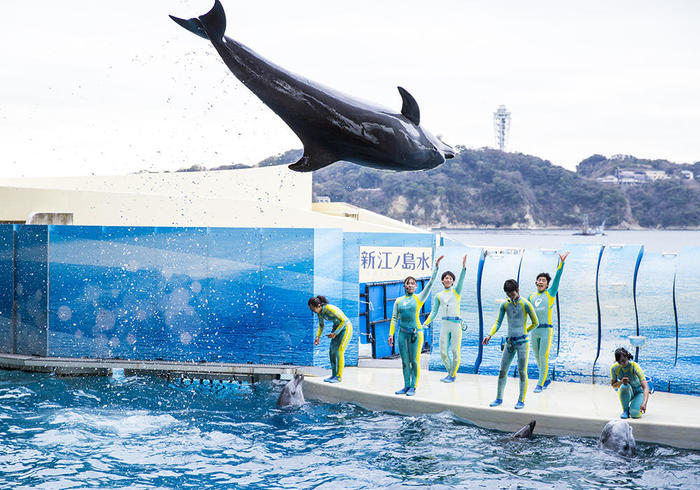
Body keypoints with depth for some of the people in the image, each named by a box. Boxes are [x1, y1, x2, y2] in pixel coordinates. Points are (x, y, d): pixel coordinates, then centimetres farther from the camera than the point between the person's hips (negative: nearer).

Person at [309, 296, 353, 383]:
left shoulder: (330, 309, -32)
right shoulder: (319, 311, -7)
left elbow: (344, 320, -27)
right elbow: (321, 324, 10)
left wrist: (335, 333, -26)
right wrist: (318, 337, -1)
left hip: (346, 328, -8)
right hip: (337, 327, 8)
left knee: (339, 352, -11)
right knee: (331, 352, 3)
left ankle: (339, 377, -5)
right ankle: (334, 375, 10)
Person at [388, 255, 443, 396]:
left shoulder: (419, 298, 3)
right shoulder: (399, 301, 12)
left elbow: (430, 284, -3)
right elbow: (394, 318, 13)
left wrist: (436, 266, -10)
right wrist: (391, 334, 5)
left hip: (415, 333, -3)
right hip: (402, 333, 3)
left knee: (414, 361, -3)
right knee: (405, 362, 6)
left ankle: (413, 387, 1)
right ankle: (406, 386, 13)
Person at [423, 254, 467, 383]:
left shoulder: (456, 291, 4)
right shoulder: (439, 296, 12)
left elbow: (461, 281, -13)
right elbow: (434, 312, 14)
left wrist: (464, 267, -28)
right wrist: (425, 324, 4)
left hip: (456, 324, -3)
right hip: (444, 325, 3)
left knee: (455, 351, -2)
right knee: (443, 352, 2)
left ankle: (452, 375, 9)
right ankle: (450, 372, 20)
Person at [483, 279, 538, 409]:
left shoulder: (525, 304, -6)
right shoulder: (505, 305, 7)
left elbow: (535, 323, 3)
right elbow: (498, 323, 6)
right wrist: (489, 335, -9)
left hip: (522, 342, -4)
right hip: (510, 342, 4)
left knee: (522, 372, -2)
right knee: (502, 371, 4)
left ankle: (521, 400, 6)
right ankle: (499, 398, 15)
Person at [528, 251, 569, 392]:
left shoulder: (550, 293, 2)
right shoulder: (532, 297, 14)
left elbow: (557, 278, -8)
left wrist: (561, 263, -17)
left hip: (546, 330, -5)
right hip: (534, 330, 5)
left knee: (543, 357, -9)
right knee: (537, 358, 10)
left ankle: (540, 384, -6)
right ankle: (546, 379, 27)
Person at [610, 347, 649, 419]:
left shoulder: (635, 367, -29)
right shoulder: (614, 368, -17)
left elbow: (645, 387, -37)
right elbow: (613, 385, -3)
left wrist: (644, 403, -53)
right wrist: (621, 382, -28)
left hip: (639, 393, -3)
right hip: (627, 393, 3)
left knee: (634, 414, -29)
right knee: (625, 386, -35)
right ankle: (625, 411, -13)